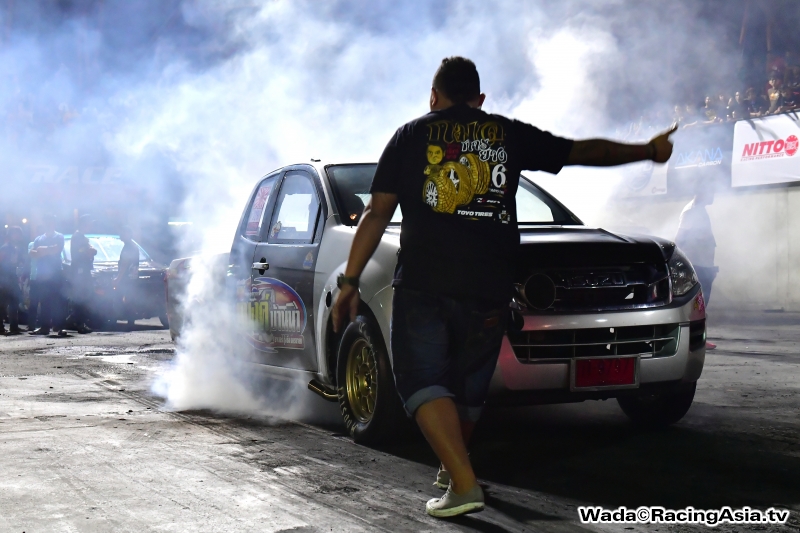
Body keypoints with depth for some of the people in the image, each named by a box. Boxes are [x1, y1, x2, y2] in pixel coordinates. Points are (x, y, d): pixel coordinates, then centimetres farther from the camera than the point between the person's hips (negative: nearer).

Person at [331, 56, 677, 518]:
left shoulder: (412, 135, 11)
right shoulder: (510, 134, 15)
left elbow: (377, 214, 5)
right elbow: (584, 151, 23)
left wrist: (351, 281, 7)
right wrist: (648, 151, 37)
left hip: (423, 284, -2)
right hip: (489, 289, 3)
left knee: (422, 381, -1)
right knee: (468, 386, 18)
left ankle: (464, 484, -17)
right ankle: (453, 470, 35)